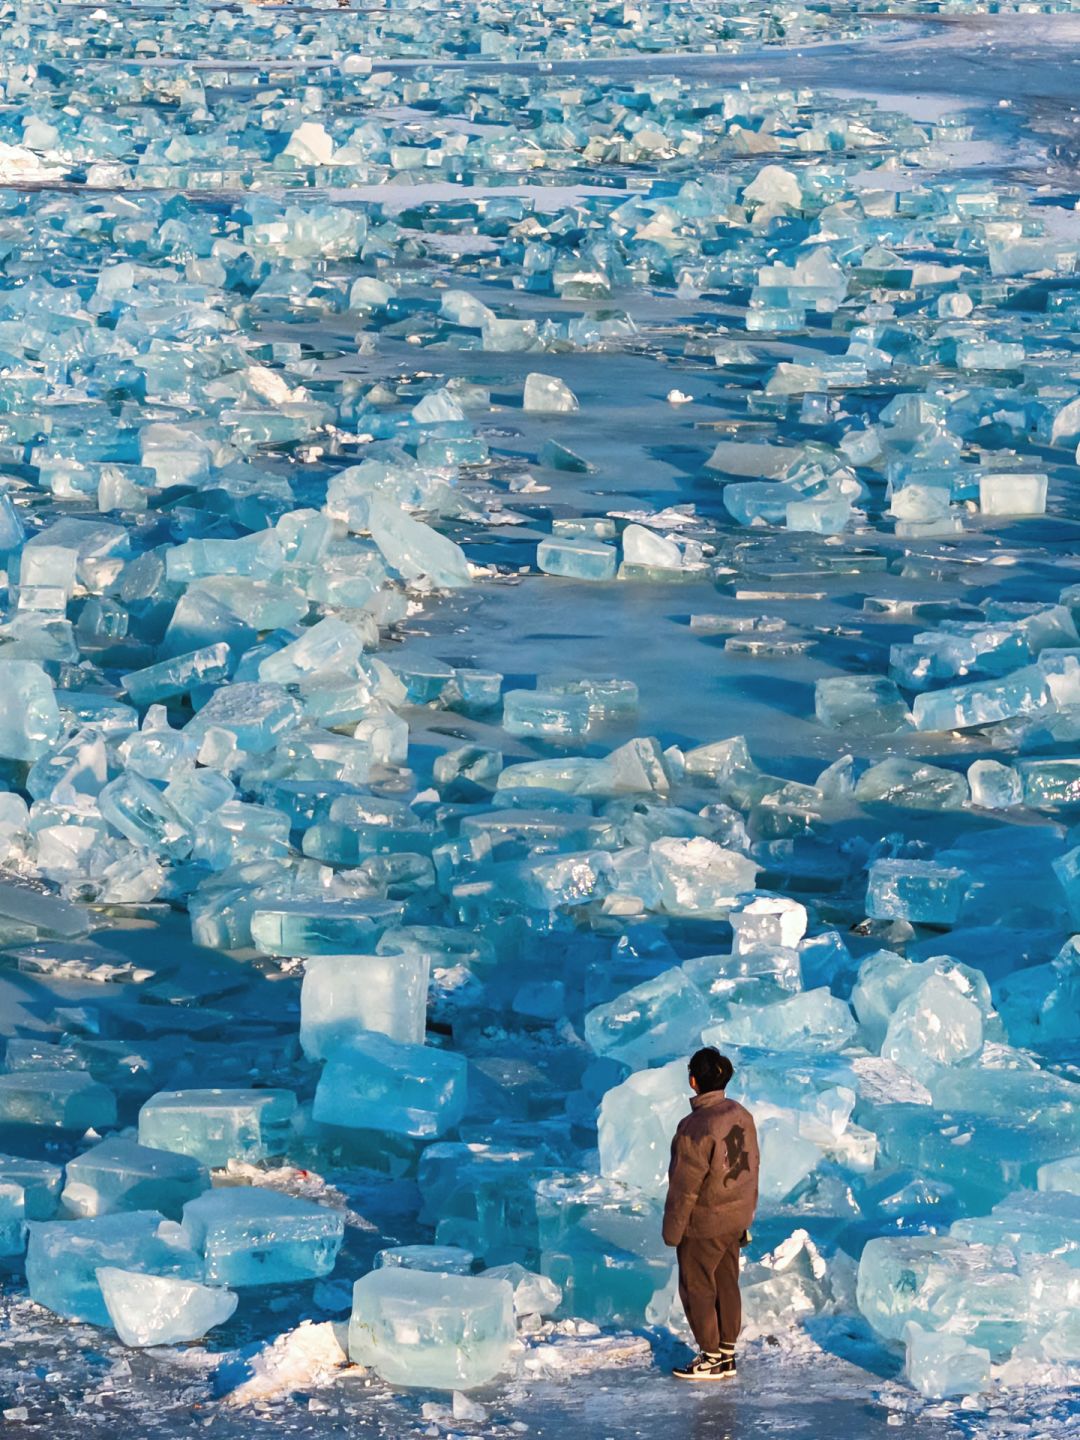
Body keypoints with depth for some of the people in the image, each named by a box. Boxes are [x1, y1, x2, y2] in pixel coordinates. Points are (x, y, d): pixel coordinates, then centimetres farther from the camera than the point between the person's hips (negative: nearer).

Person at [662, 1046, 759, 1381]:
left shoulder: (695, 1128, -26)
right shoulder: (741, 1116, -2)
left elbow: (684, 1187, -21)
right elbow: (751, 1168, 9)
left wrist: (672, 1231, -10)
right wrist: (746, 1214, 20)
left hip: (704, 1224, -8)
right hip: (736, 1221, 8)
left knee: (697, 1289, 7)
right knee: (726, 1285, 17)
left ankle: (711, 1358, 14)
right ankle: (727, 1354, 25)